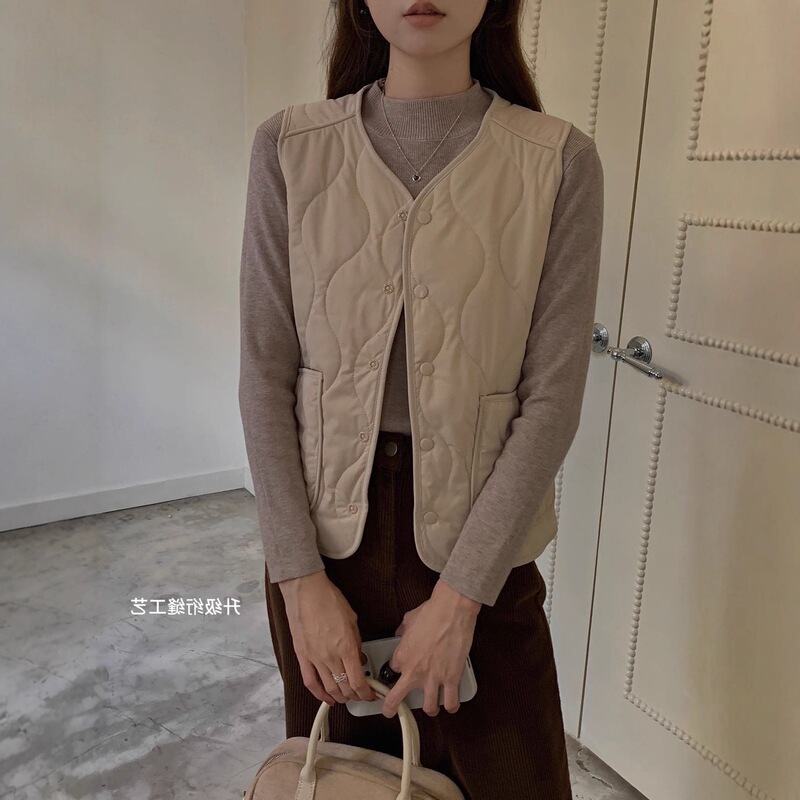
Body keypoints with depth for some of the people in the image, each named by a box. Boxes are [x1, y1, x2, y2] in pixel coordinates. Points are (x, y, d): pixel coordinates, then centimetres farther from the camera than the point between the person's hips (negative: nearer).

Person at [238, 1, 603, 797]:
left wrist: (460, 596, -13)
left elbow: (552, 396, -9)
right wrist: (299, 575, -9)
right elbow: (265, 374, -4)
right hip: (323, 531, 2)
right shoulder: (289, 147, -3)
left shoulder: (560, 162, -7)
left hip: (475, 539, -1)